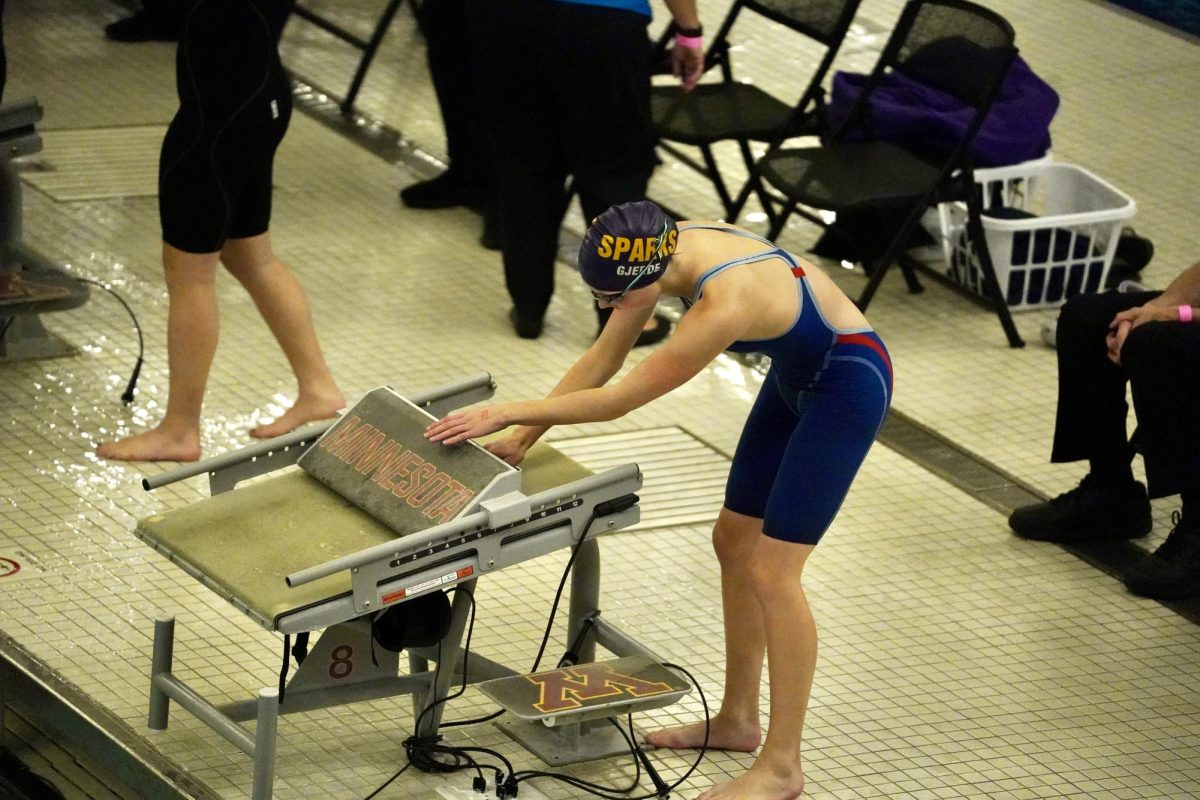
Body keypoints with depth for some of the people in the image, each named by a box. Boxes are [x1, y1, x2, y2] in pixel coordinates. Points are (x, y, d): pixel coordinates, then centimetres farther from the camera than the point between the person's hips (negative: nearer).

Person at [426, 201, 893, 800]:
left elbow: (621, 398, -28)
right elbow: (601, 361, -2)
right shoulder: (660, 251, -14)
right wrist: (520, 436, -4)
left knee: (770, 571, -9)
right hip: (796, 374, 9)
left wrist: (507, 412, -22)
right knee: (733, 543, 14)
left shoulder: (724, 304, -38)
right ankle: (738, 719, 29)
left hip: (847, 386, -9)